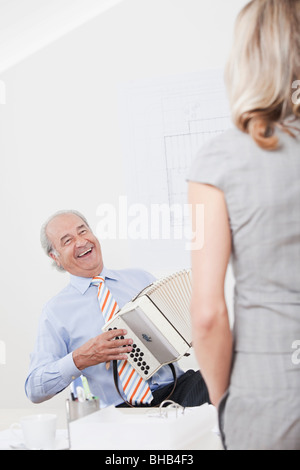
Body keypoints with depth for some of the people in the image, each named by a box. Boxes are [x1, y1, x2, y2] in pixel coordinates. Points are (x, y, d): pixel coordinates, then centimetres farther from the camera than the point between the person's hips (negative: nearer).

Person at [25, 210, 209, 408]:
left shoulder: (140, 278, 17)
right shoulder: (57, 311, 6)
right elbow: (34, 389, 0)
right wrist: (80, 359, -16)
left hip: (176, 388, 3)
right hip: (124, 407, -3)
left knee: (205, 381, -31)